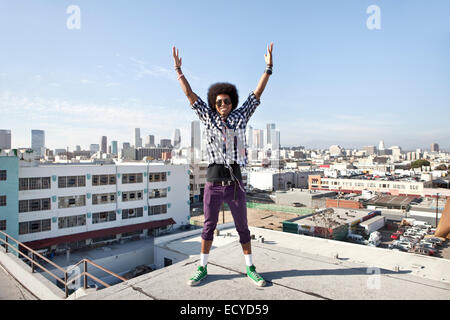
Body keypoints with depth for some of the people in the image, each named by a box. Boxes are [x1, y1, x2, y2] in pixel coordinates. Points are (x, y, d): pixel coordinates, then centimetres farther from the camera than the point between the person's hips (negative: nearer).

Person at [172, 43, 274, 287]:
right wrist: (178, 69, 6)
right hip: (213, 184, 0)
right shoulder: (208, 118, 6)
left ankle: (250, 268, 27)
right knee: (208, 227, 12)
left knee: (243, 227, 11)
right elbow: (189, 94, 7)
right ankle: (202, 268, 28)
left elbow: (257, 93, 7)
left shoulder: (240, 116, 7)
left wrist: (268, 68, 5)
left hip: (235, 184, 0)